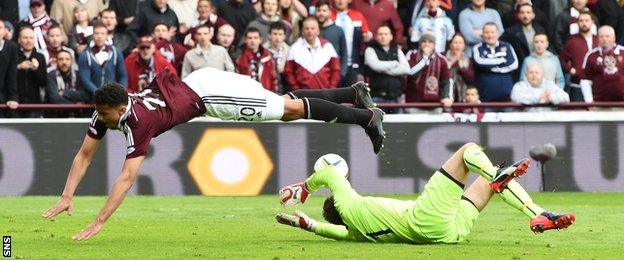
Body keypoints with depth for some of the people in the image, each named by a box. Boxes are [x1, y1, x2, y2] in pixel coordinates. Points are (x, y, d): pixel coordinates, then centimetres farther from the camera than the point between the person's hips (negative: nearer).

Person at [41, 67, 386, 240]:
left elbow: (127, 178, -37)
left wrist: (99, 222, -40)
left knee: (291, 108, 5)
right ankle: (354, 95, 34)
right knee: (284, 105, 20)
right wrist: (67, 197, -13)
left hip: (208, 92, -7)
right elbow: (85, 154, -5)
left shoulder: (137, 121, -34)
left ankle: (366, 116, 19)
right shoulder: (106, 111, -13)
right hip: (197, 80, 7)